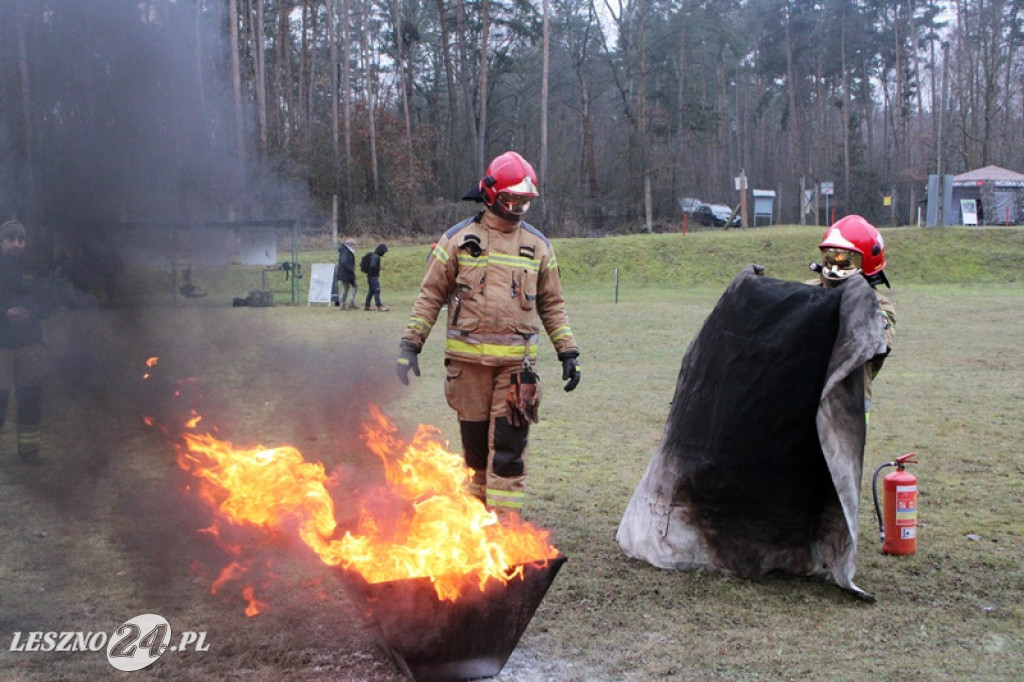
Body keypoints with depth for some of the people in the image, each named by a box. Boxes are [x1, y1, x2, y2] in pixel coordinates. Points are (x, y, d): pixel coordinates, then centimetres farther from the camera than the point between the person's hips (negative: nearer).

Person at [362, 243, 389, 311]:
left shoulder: (373, 255, 13)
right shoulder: (376, 256, -18)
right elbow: (372, 266, -31)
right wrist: (376, 272, -15)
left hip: (370, 276, 10)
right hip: (374, 277, -10)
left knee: (371, 291, 14)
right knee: (377, 291, -9)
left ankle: (367, 306, 19)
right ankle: (379, 306, -9)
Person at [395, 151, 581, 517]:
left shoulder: (538, 245, 10)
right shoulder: (458, 239, 4)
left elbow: (552, 304, 16)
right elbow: (431, 294, 6)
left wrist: (568, 352, 9)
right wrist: (409, 345, 0)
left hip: (517, 360, 0)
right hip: (468, 359, 0)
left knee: (508, 446, -5)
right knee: (474, 441, 9)